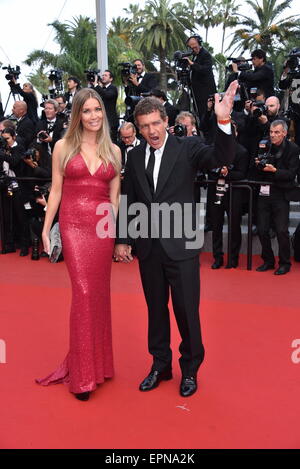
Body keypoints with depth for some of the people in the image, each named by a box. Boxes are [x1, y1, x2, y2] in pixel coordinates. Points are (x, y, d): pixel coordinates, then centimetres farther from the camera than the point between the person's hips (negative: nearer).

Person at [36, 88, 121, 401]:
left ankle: (96, 359, 26)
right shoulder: (63, 147, 4)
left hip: (104, 226, 3)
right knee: (83, 291, -7)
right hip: (74, 225, -2)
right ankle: (82, 374, 6)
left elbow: (114, 196, 10)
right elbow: (56, 191, 4)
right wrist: (46, 229, 0)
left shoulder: (113, 150, 10)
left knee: (99, 292, 8)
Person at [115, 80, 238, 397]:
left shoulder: (187, 148, -4)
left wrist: (223, 122, -36)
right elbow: (128, 201, 11)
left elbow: (222, 158, -21)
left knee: (186, 310, 5)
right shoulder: (135, 156, 7)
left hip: (181, 245, -3)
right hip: (148, 247, 4)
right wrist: (122, 239, 10)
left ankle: (190, 369, 27)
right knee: (156, 309, 16)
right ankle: (160, 365, 34)